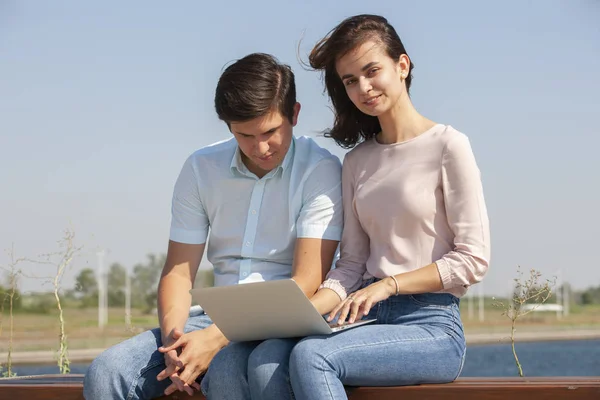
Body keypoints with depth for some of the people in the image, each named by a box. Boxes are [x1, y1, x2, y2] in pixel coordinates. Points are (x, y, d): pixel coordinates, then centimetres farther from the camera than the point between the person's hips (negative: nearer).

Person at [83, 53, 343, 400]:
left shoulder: (320, 170, -6)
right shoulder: (201, 169, 8)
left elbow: (306, 283, -13)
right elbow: (179, 271, 8)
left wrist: (214, 339, -22)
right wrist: (172, 334, -15)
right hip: (220, 316, 5)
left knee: (264, 368, -41)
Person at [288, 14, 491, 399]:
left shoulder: (448, 145, -2)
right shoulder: (357, 161, 17)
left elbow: (474, 259, -6)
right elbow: (352, 265, 13)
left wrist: (389, 284, -14)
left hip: (432, 324, -5)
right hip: (370, 318, 5)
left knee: (311, 356, -32)